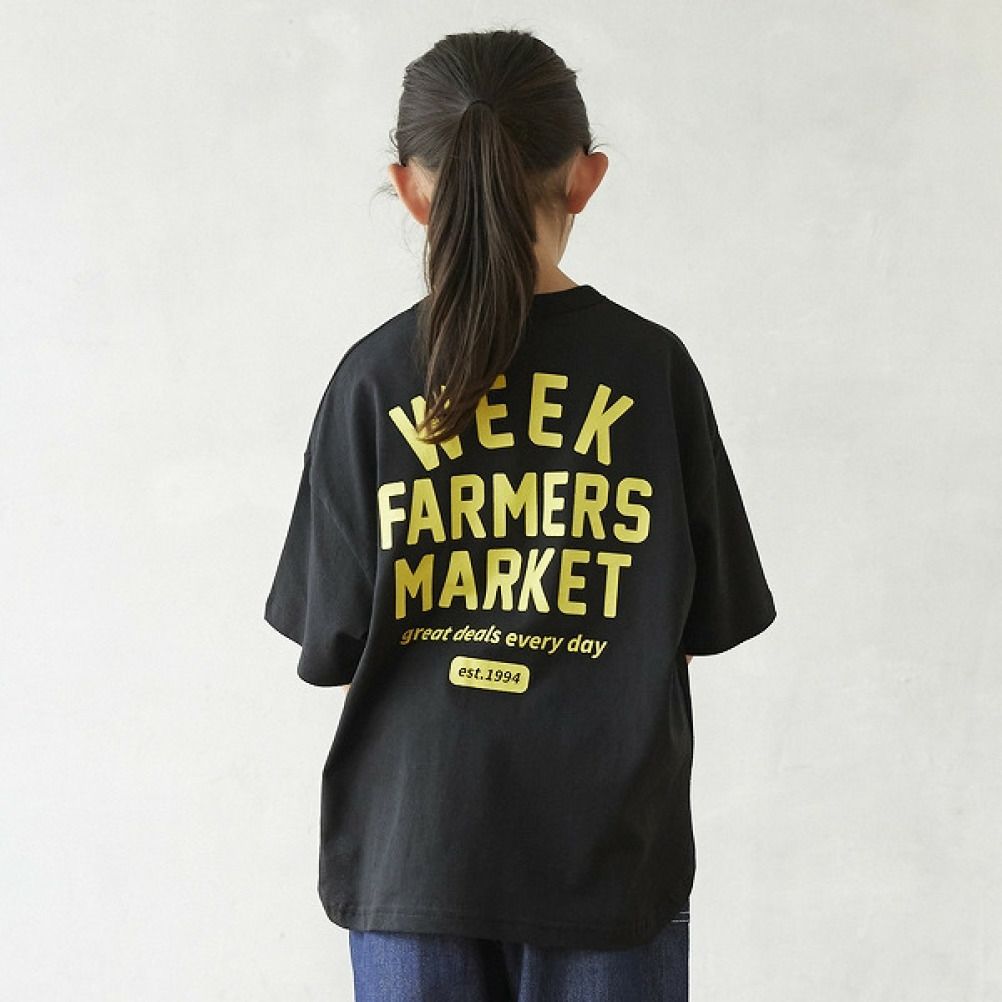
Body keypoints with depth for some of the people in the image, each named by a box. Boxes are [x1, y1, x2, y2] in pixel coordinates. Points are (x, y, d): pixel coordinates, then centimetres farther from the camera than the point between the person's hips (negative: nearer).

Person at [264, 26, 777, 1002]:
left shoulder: (375, 377, -7)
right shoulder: (653, 366, -6)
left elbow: (332, 644, -5)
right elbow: (709, 618, 0)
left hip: (413, 841, 0)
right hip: (608, 848, 0)